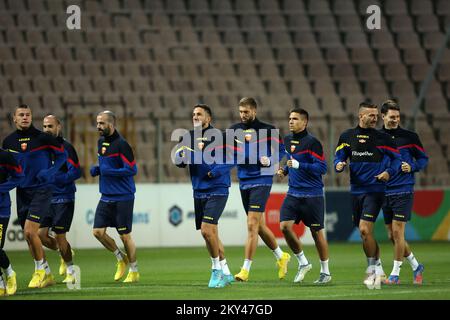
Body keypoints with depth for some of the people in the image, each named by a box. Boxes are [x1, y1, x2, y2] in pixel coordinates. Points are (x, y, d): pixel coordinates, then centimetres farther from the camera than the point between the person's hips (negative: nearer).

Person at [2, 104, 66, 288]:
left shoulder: (43, 138, -9)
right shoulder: (8, 142, 4)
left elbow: (61, 155, 1)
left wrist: (50, 172, -13)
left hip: (41, 190, -5)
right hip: (22, 192, 5)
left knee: (30, 231, -16)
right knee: (29, 235, 7)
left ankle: (40, 270, 3)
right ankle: (47, 275, 20)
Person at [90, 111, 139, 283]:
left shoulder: (120, 144, -15)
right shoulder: (101, 142, 10)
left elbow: (132, 170, -19)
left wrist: (108, 171, -20)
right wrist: (97, 169, 4)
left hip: (122, 197, -8)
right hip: (106, 196, 8)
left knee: (125, 235, 0)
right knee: (98, 231, 0)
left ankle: (134, 271, 16)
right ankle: (121, 258, 22)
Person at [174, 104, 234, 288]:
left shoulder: (216, 135, -9)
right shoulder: (189, 137, 9)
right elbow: (179, 160, 3)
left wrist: (215, 172, -23)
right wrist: (193, 152, -16)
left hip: (216, 191, -7)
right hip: (199, 192, 7)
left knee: (207, 230, -18)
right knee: (210, 234, 11)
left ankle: (217, 269, -1)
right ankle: (225, 274, 22)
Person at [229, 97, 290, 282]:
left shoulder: (266, 130, -3)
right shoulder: (235, 130, 9)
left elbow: (280, 148, 1)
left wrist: (269, 160, -17)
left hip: (261, 181, -6)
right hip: (244, 181, 6)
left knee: (252, 225, -13)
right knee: (259, 226, 14)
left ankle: (246, 269, -13)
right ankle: (281, 257, 34)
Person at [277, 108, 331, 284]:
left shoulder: (312, 142, -12)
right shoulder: (287, 140, 10)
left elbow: (322, 168, -16)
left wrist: (298, 165, -23)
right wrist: (285, 170, 7)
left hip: (312, 195, -6)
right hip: (293, 193, 6)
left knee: (317, 232, 2)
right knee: (284, 226, -10)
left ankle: (325, 271, 16)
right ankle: (303, 263, 8)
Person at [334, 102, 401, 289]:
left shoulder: (382, 138, -1)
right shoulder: (347, 137, 7)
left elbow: (397, 158, 6)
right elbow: (339, 157, 12)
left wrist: (389, 172, -13)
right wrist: (339, 165, -11)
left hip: (375, 189, -4)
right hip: (356, 190, 4)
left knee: (365, 230, -17)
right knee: (364, 233, 9)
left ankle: (372, 270, -4)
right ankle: (378, 270, 23)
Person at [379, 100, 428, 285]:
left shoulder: (409, 137, 0)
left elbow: (423, 158, 8)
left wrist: (412, 167, -10)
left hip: (403, 191, -4)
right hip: (384, 192, 4)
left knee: (397, 232, -10)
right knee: (392, 236, 6)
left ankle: (395, 273, -1)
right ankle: (416, 266, 24)